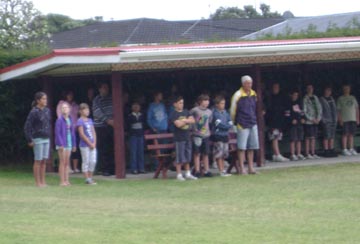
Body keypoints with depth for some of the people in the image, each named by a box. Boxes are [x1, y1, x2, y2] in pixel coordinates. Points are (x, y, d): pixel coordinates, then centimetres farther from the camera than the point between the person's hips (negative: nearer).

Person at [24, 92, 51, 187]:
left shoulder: (47, 111, 7)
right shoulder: (34, 112, -12)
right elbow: (27, 127, -12)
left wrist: (49, 136, 13)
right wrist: (29, 141, -12)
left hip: (46, 139, 6)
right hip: (38, 139, -6)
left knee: (44, 161, 8)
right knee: (38, 161, 0)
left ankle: (43, 181, 13)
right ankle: (38, 182, 6)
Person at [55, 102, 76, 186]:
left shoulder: (70, 120, 9)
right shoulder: (59, 120, -9)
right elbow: (57, 132, -12)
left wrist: (74, 144, 12)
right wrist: (61, 144, -17)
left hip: (69, 143, 6)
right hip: (62, 144, -6)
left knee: (67, 163, 8)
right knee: (62, 162, -3)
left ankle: (66, 180, 12)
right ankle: (62, 181, 0)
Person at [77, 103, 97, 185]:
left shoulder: (90, 120, 14)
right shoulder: (80, 121, -7)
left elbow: (93, 132, 11)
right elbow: (82, 134, -13)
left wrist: (94, 143, -2)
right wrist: (90, 143, -12)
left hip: (92, 145, 7)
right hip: (84, 145, -7)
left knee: (93, 161, 6)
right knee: (86, 162, -3)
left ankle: (90, 178, 14)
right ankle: (87, 179, 1)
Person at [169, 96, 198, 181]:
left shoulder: (186, 112, 12)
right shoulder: (173, 114, -7)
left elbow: (193, 120, 4)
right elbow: (178, 124, -19)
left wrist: (184, 120, -11)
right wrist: (187, 121, -4)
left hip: (187, 137, 6)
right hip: (179, 138, -6)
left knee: (188, 157, 11)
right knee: (180, 158, -4)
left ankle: (188, 174, 18)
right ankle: (179, 175, 2)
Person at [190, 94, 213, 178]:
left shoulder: (209, 112, 9)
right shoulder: (194, 110, -7)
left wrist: (208, 131, 12)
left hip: (206, 135, 5)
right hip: (197, 135, -4)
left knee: (206, 154, 8)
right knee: (197, 153, -1)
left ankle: (206, 171, 13)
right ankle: (197, 171, 2)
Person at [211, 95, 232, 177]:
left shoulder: (225, 112, 12)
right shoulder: (215, 113, -8)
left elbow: (230, 123, 9)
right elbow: (219, 124, -16)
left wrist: (227, 126, -10)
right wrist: (227, 126, -7)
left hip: (225, 135, 7)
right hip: (217, 135, -7)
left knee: (224, 154, 9)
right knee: (219, 154, -7)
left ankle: (223, 170, 13)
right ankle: (221, 171, -8)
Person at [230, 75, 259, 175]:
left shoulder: (253, 94, 11)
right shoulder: (238, 95, -8)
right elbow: (233, 110, -2)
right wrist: (234, 122, 4)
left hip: (253, 124, 6)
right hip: (242, 124, -6)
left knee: (252, 147, 8)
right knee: (242, 147, -4)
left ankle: (251, 167, 14)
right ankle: (242, 168, -2)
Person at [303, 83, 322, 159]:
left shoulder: (315, 98, 13)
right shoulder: (305, 99, -5)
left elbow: (319, 108, 13)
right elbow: (304, 111, -9)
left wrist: (318, 118, 0)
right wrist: (312, 119, -10)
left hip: (316, 121, 6)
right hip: (308, 121, -6)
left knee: (314, 138, 7)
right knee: (308, 138, -7)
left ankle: (313, 153, 11)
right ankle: (307, 154, -5)